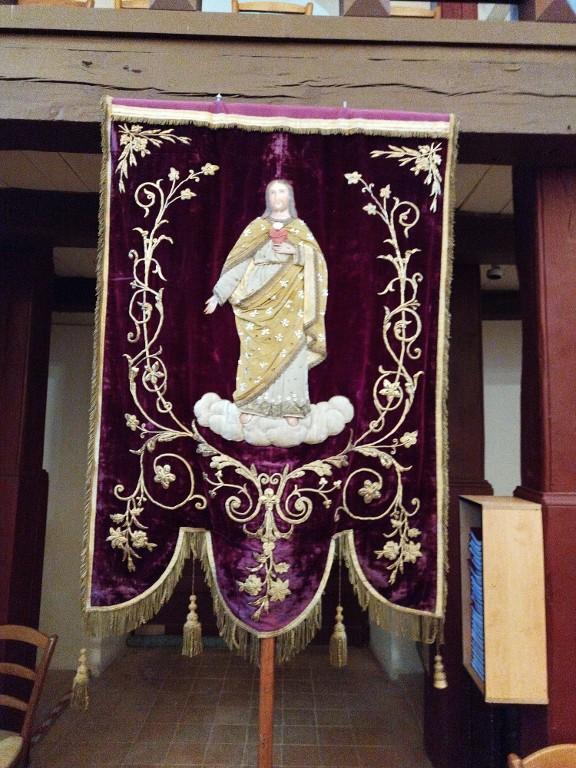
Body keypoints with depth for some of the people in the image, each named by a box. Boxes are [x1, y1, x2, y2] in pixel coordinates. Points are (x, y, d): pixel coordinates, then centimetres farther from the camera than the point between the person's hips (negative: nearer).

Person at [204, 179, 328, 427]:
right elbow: (237, 260, 5)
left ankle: (290, 407, 0)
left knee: (290, 350, -4)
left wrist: (295, 251, -14)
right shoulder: (256, 226, 10)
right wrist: (219, 294, -1)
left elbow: (316, 260, 4)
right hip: (259, 298, 0)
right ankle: (250, 405, 1)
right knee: (256, 351, -4)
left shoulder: (300, 228, 12)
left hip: (289, 300, 0)